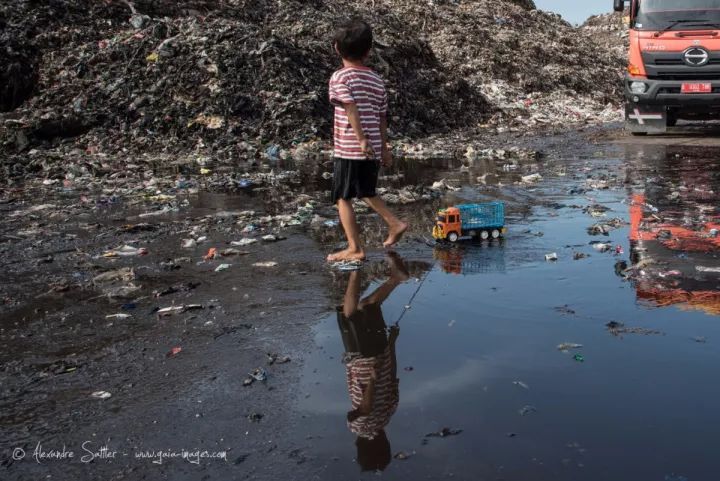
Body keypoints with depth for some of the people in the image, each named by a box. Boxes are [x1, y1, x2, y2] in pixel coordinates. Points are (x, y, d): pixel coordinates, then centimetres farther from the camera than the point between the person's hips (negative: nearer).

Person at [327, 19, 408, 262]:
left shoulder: (340, 77, -6)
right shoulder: (377, 80, 11)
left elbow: (352, 109, -20)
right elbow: (382, 117, 13)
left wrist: (362, 139, -22)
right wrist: (384, 147, 19)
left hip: (349, 149, -6)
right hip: (373, 150, 6)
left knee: (343, 197, 2)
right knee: (366, 192, 26)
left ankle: (355, 249, 1)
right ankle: (395, 223, 21)